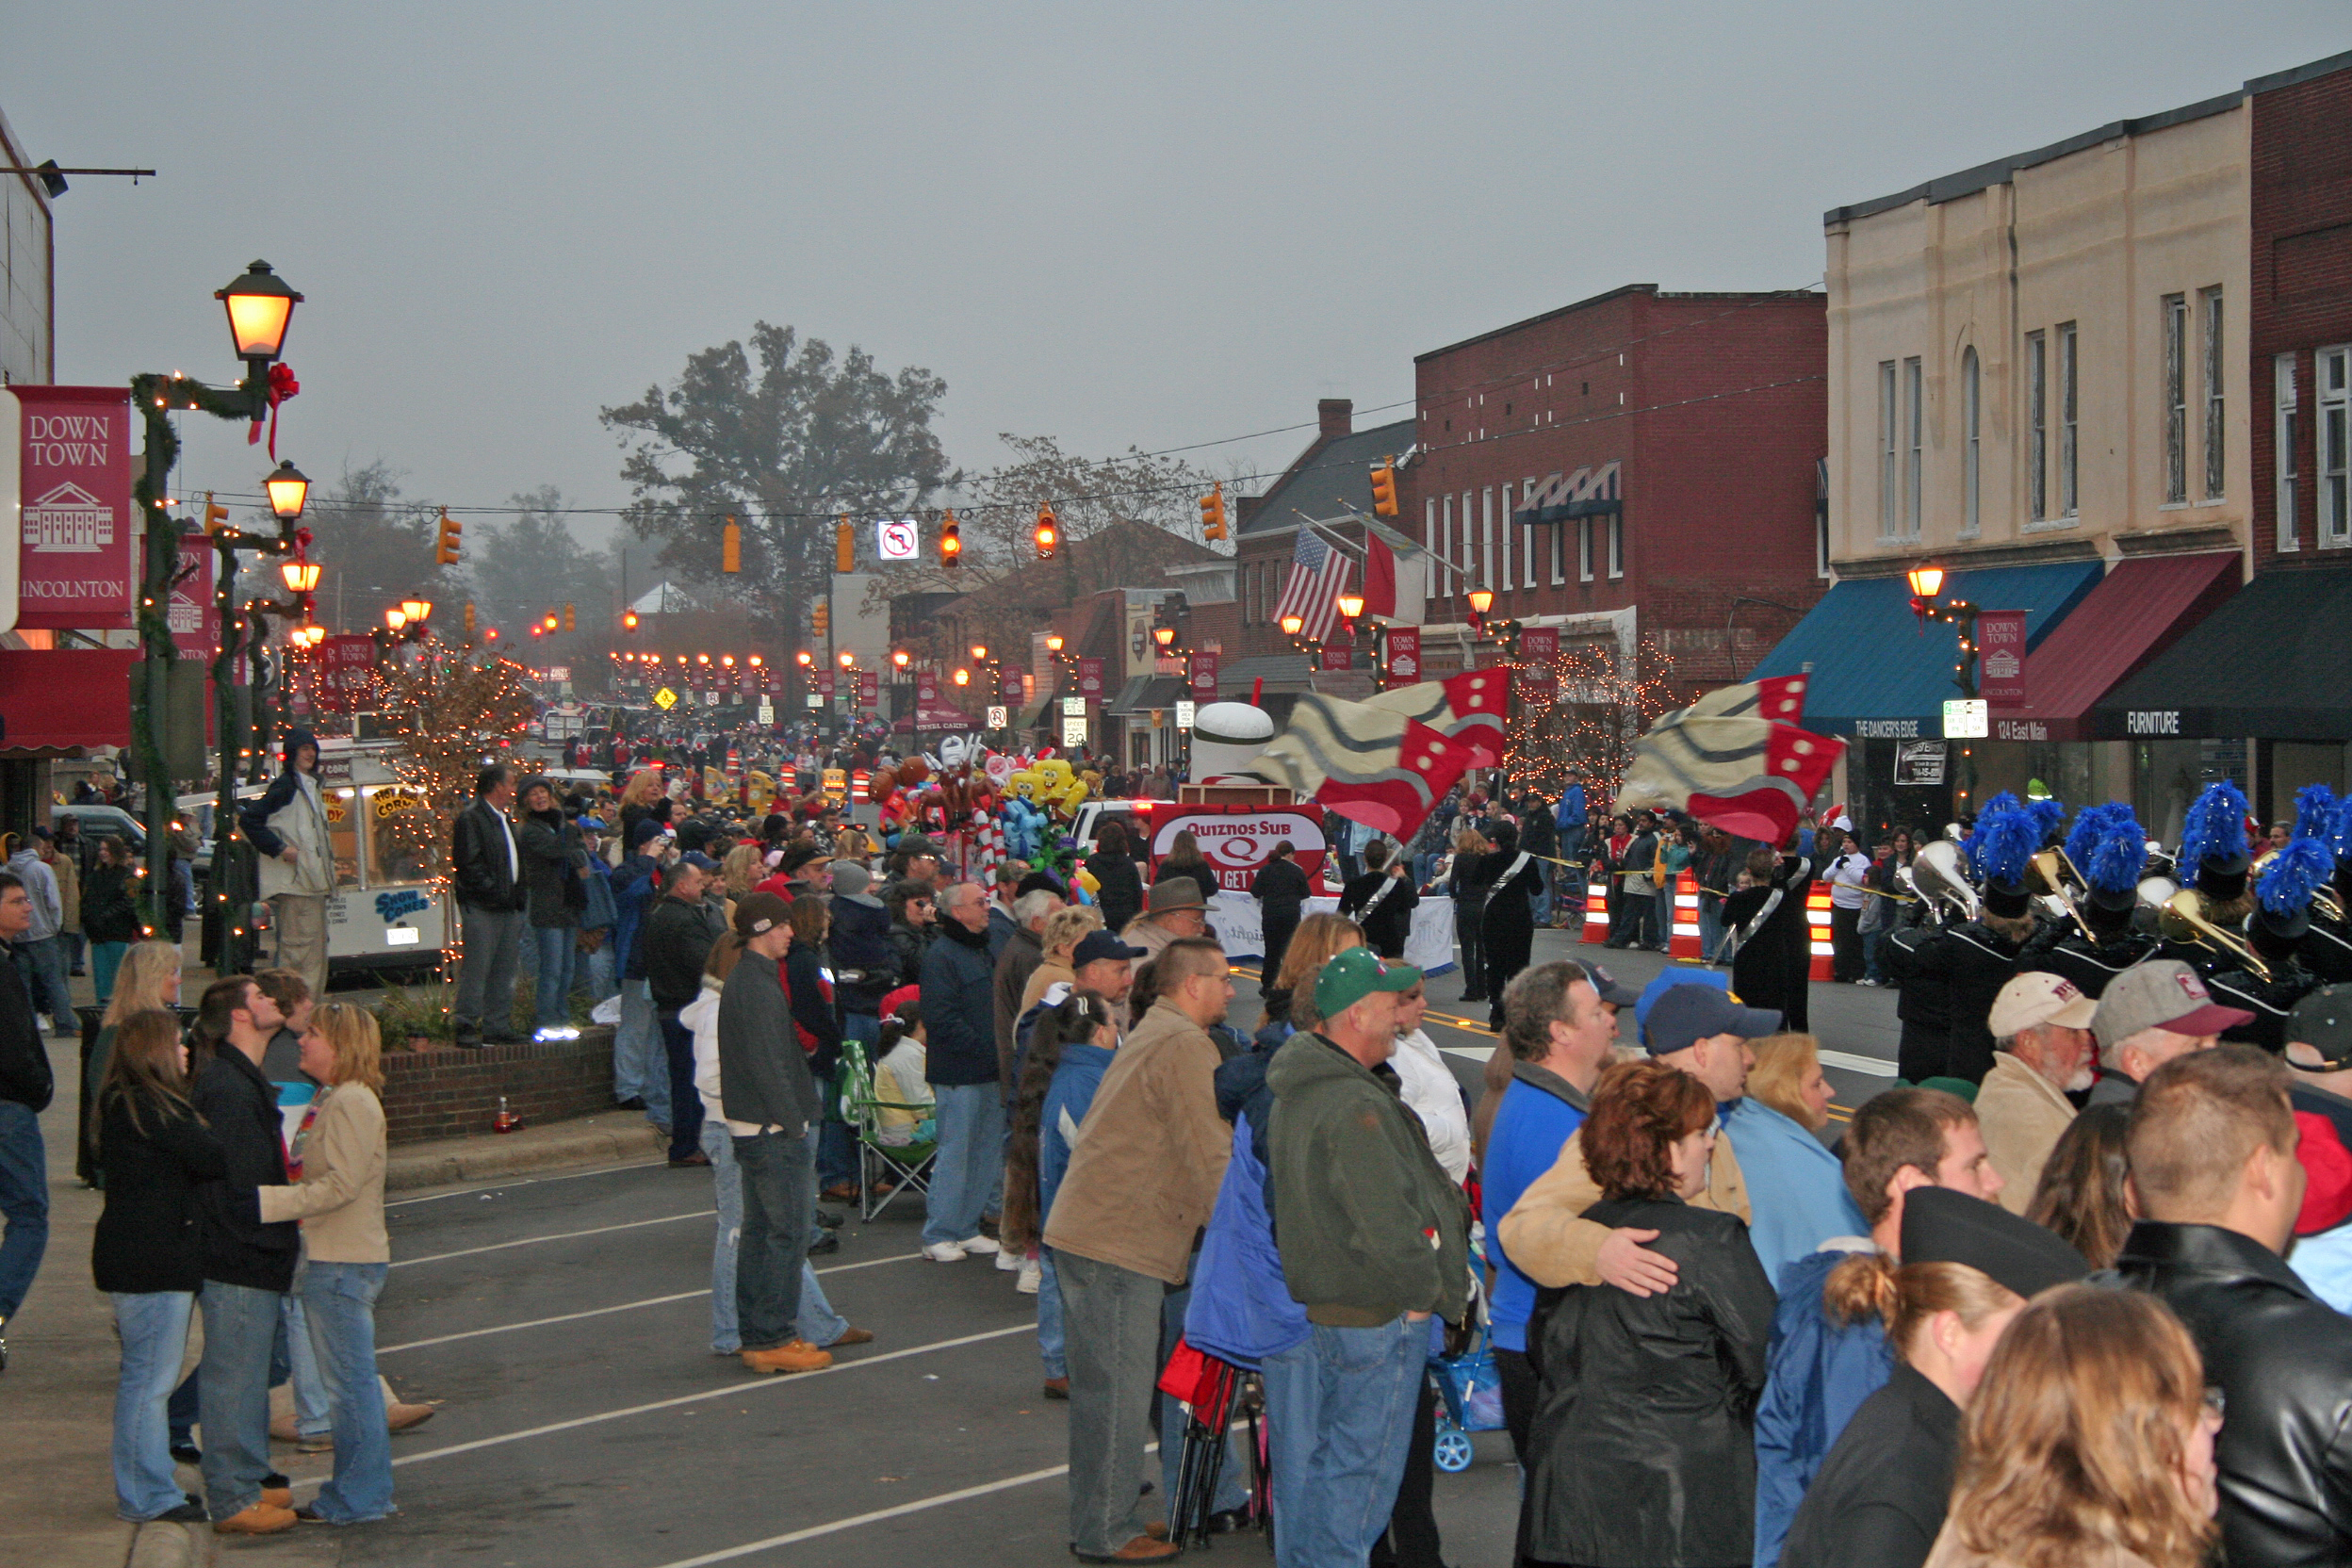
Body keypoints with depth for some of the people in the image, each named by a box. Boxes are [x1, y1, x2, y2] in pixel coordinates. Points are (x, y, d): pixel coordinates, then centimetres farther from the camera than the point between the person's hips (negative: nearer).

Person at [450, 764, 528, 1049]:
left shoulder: (504, 820, 21)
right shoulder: (470, 819, -8)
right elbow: (469, 865, -15)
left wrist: (520, 893, 12)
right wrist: (496, 892, -18)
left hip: (509, 908, 9)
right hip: (482, 908, -9)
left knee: (504, 972, 10)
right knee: (476, 971, -9)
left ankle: (498, 1027, 14)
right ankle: (466, 1029, -7)